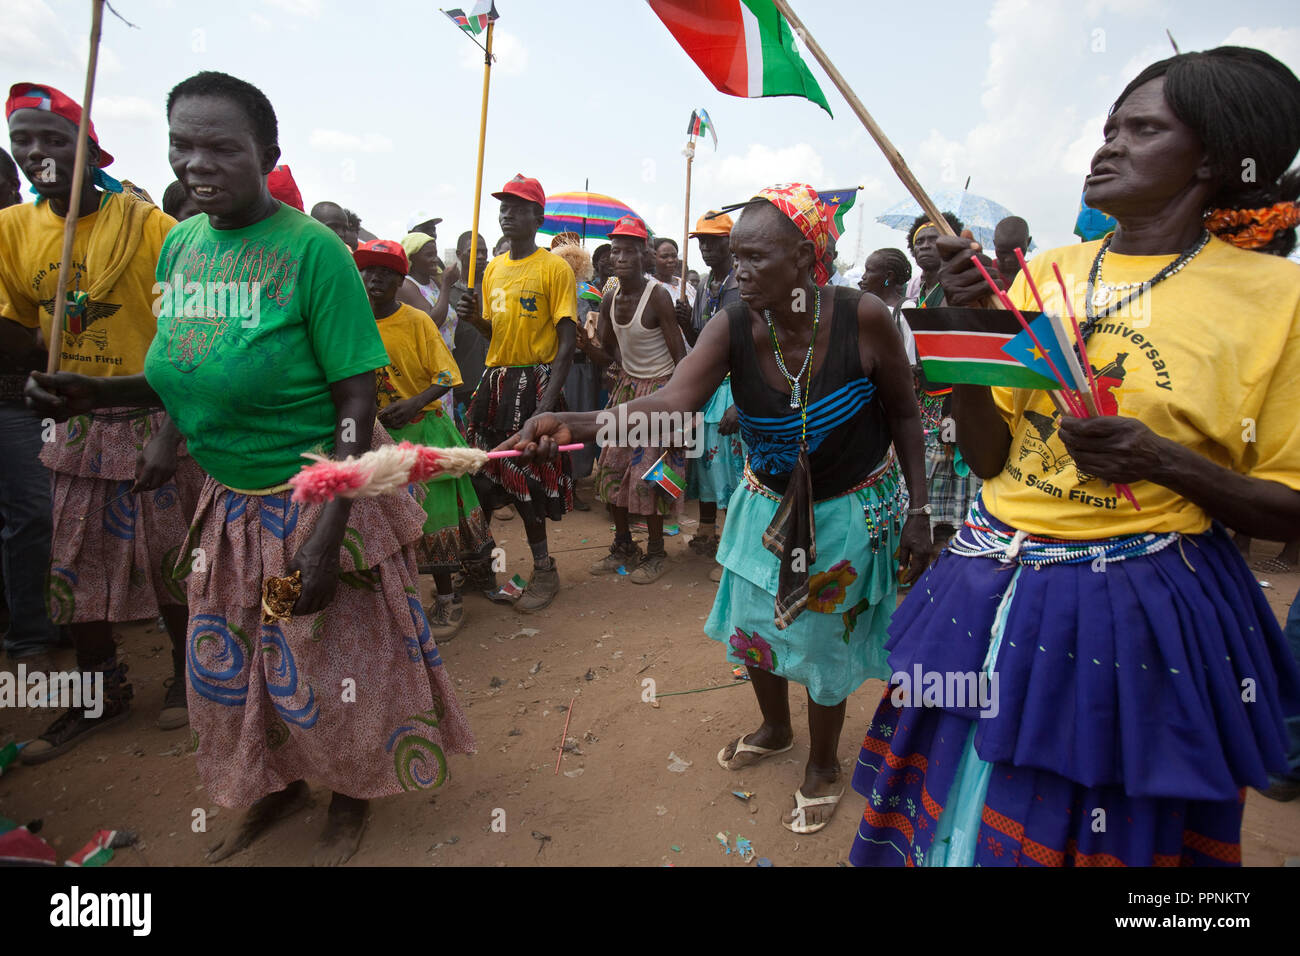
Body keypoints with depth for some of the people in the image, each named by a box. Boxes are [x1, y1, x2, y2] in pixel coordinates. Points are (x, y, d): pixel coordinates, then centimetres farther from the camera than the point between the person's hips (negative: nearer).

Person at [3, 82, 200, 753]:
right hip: (76, 425, 5)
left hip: (152, 421, -5)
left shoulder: (151, 227, -12)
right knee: (70, 568, 12)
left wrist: (169, 435, -17)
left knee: (168, 562, 6)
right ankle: (102, 692, 32)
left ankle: (185, 670, 31)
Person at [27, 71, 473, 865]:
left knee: (336, 660, 9)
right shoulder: (180, 245, 3)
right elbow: (194, 375, 13)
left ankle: (354, 795, 37)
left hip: (317, 498, -6)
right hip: (233, 501, 7)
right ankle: (279, 785, 45)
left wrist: (326, 533, -23)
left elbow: (355, 399, -19)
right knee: (232, 663, 18)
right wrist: (97, 392, -5)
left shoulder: (313, 251, -17)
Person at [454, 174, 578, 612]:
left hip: (535, 382, -6)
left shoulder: (555, 268, -7)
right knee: (483, 474, 9)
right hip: (495, 380, 6)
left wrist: (548, 401, -22)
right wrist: (475, 318, -4)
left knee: (530, 480, -1)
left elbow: (567, 340, -13)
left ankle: (544, 571, 15)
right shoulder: (493, 268, 13)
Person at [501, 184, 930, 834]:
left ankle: (823, 765, 38)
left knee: (825, 640, 8)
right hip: (768, 504, 4)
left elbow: (903, 413, -10)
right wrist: (571, 425, -49)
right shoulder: (732, 328, -19)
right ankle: (775, 730, 48)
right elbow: (671, 403, -34)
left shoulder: (862, 318, -24)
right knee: (750, 625, 16)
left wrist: (918, 510, -11)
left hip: (849, 512, -3)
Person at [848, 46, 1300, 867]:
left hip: (1142, 612, -3)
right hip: (997, 592, 4)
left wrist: (1163, 461, -20)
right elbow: (988, 455, 2)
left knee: (1110, 832, 16)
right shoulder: (1045, 272, 4)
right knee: (954, 820, 18)